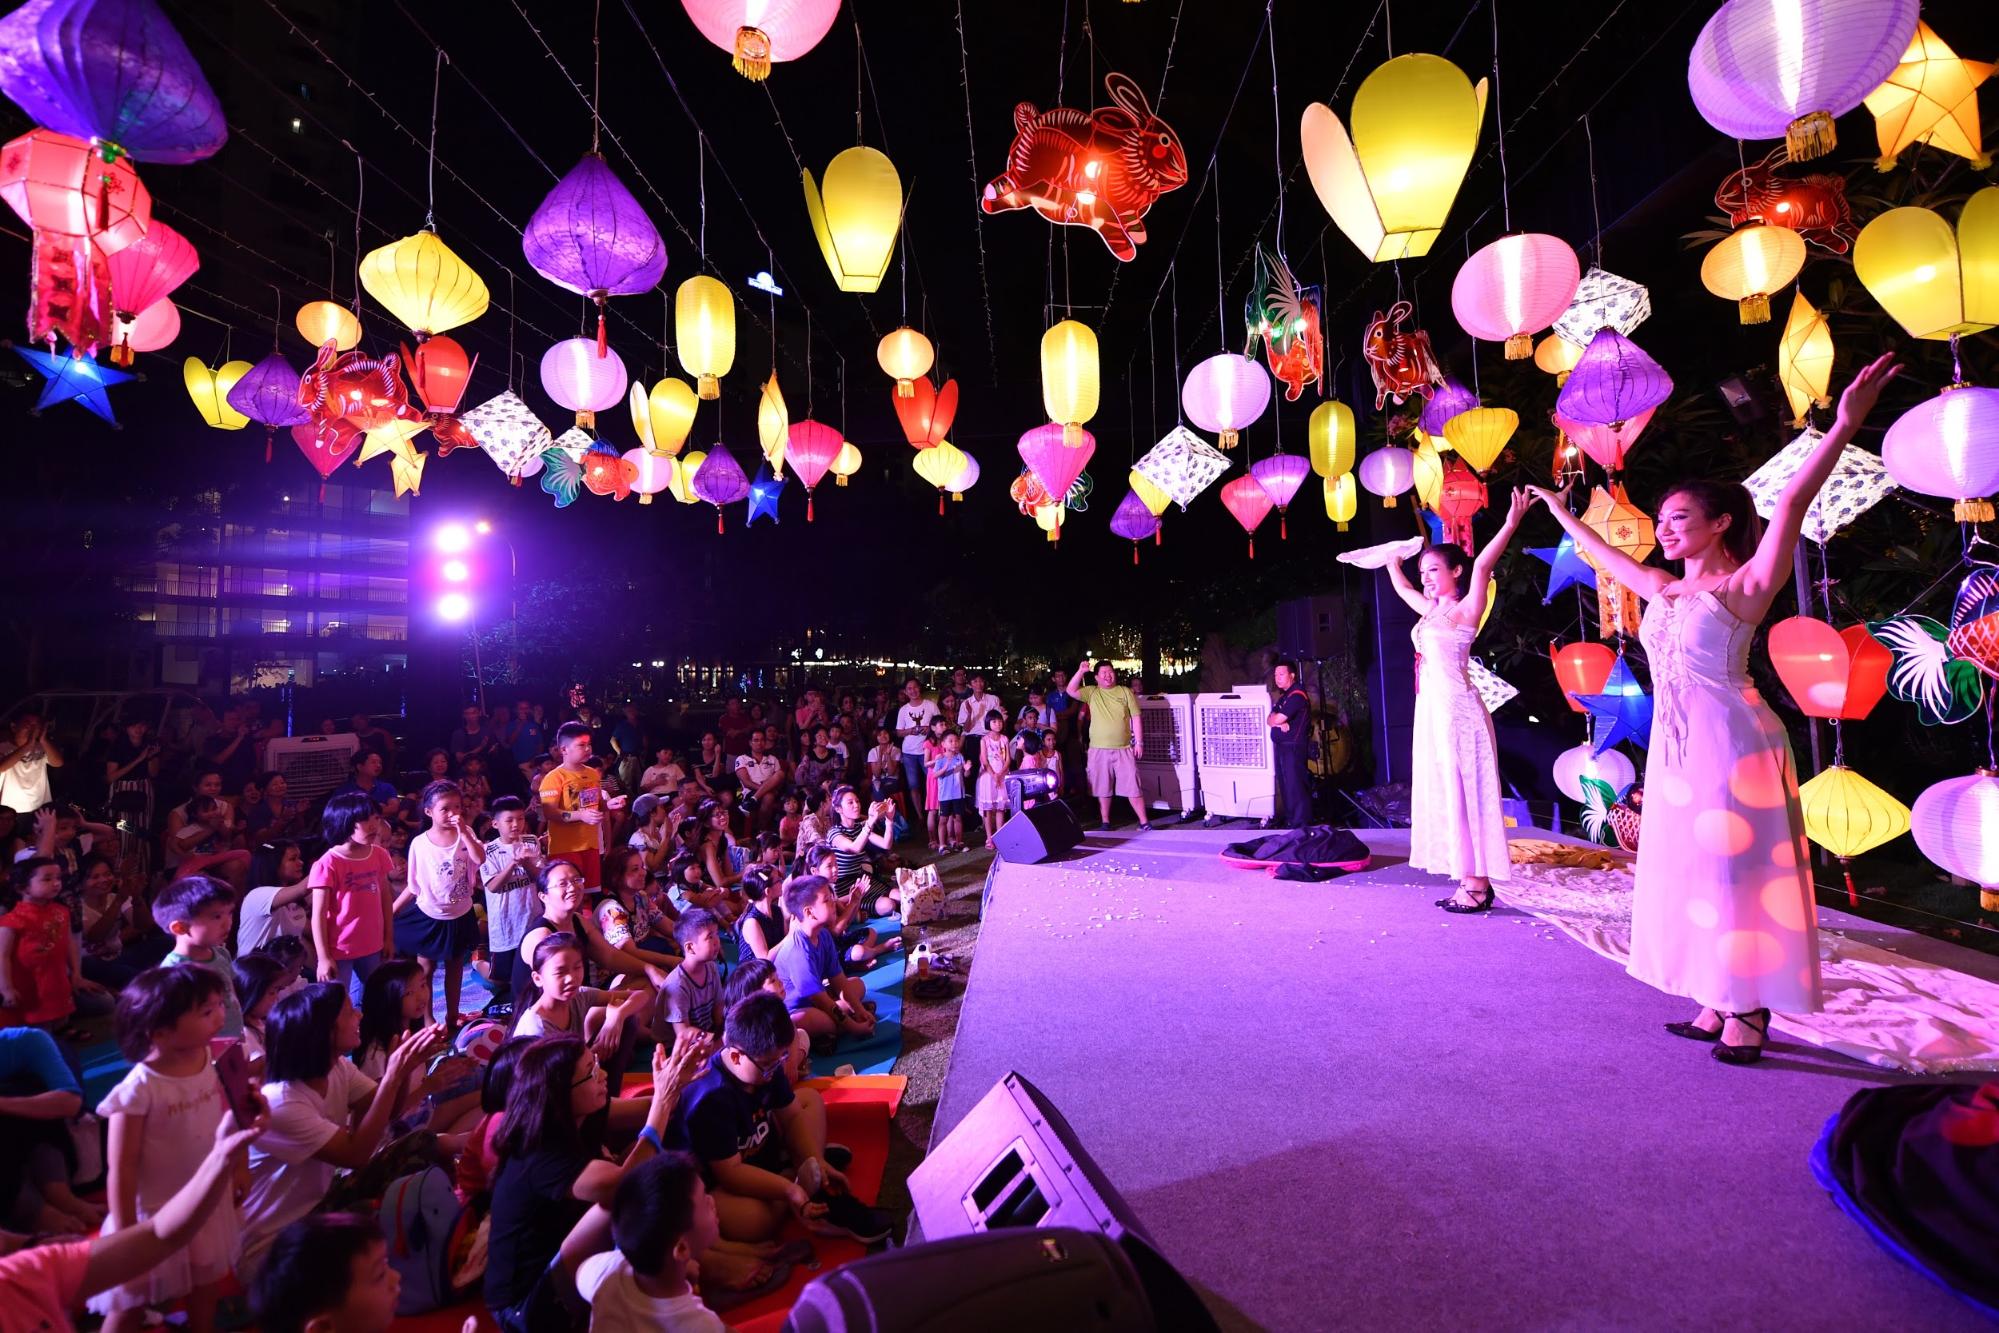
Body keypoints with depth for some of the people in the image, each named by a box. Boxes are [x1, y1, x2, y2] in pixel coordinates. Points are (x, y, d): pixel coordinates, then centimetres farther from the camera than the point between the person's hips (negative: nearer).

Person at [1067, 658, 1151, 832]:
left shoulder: (1125, 691, 5)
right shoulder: (1091, 692, 6)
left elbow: (1135, 717, 4)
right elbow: (1071, 691, -8)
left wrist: (1138, 742, -1)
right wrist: (1080, 671, -17)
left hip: (1124, 749, -1)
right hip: (1099, 749, 1)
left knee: (1132, 786, -1)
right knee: (1103, 787, 9)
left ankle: (1144, 822, 5)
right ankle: (1105, 821, 21)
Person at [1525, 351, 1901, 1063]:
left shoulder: (1745, 586, -7)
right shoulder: (1662, 591, 12)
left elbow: (1791, 503, -20)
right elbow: (1604, 553, 26)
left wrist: (1846, 423, -30)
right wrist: (1557, 509, 35)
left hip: (1731, 744, -7)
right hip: (1675, 748, 7)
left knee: (1736, 872, -3)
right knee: (1694, 873, 10)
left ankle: (1749, 1014, 7)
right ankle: (1718, 1005, 19)